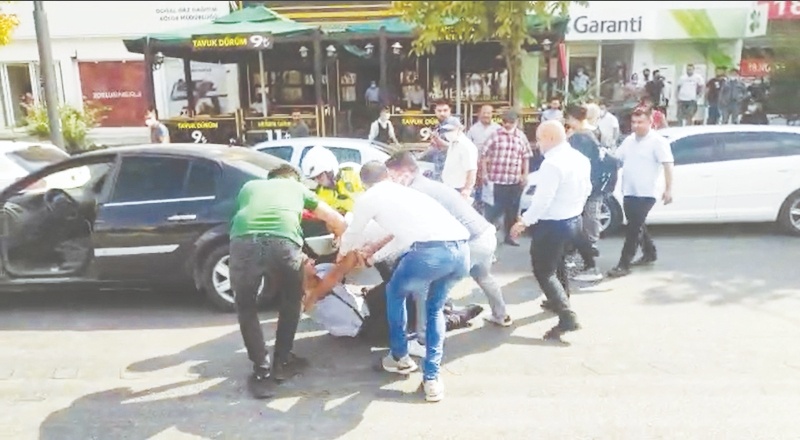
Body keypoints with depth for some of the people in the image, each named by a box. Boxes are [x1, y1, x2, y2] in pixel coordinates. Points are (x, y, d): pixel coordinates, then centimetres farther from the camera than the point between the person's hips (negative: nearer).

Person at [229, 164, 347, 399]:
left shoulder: (250, 186, 39)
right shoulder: (297, 187, 35)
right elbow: (338, 222, 35)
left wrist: (300, 260, 48)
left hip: (243, 241, 1)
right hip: (282, 242, -1)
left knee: (246, 307, 24)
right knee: (291, 300, 28)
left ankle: (262, 371, 20)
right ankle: (282, 362, 34)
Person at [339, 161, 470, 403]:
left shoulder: (369, 198, 17)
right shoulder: (406, 191, 35)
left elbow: (351, 235, 33)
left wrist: (342, 252, 55)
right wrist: (376, 255, 64)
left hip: (431, 251, -6)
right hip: (461, 249, 6)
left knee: (395, 294, 26)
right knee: (434, 309, 29)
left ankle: (400, 358, 38)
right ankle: (432, 378, 22)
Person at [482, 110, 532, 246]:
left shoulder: (522, 136, 6)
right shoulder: (495, 134, -2)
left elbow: (526, 157, 12)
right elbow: (485, 155, -1)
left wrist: (525, 175, 6)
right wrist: (484, 173, -5)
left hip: (515, 180, 3)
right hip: (496, 179, -3)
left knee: (512, 209, 12)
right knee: (493, 209, 0)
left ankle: (509, 235, 26)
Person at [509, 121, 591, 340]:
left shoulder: (552, 163, -25)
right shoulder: (581, 158, 3)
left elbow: (542, 199, -27)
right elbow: (586, 189, 13)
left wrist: (524, 221, -16)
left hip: (552, 225, -9)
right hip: (574, 221, 9)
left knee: (544, 271, 0)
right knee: (557, 262, 28)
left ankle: (567, 317, -8)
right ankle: (560, 300, 45)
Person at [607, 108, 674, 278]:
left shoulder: (658, 141, -9)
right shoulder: (629, 140, 12)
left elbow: (668, 165, -15)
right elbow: (615, 159, 19)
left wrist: (668, 189, -23)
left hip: (645, 194, -7)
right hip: (628, 192, 7)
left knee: (633, 228, -8)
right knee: (637, 226, 18)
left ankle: (624, 264, -5)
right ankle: (649, 254, 37)